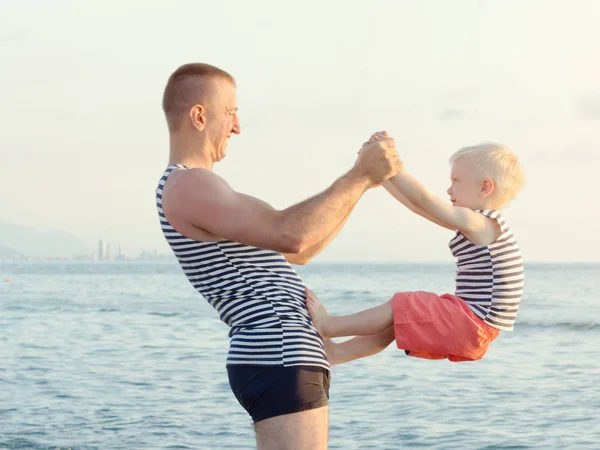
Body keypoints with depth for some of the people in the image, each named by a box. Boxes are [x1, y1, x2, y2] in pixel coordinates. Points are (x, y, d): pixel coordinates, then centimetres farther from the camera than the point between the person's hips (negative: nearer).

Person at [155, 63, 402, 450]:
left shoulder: (200, 187, 22)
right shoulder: (188, 185, -12)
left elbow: (296, 253, 25)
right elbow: (291, 235, -25)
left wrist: (359, 182, 20)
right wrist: (359, 177, -15)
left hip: (277, 358, 11)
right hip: (279, 360, -11)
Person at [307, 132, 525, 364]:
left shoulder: (478, 222, -16)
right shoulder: (482, 223, 14)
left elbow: (423, 200, -24)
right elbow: (420, 205, 14)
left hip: (474, 324, -10)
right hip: (473, 326, 10)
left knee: (399, 308, -9)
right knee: (401, 317, 12)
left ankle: (327, 326, -1)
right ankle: (337, 352, 10)